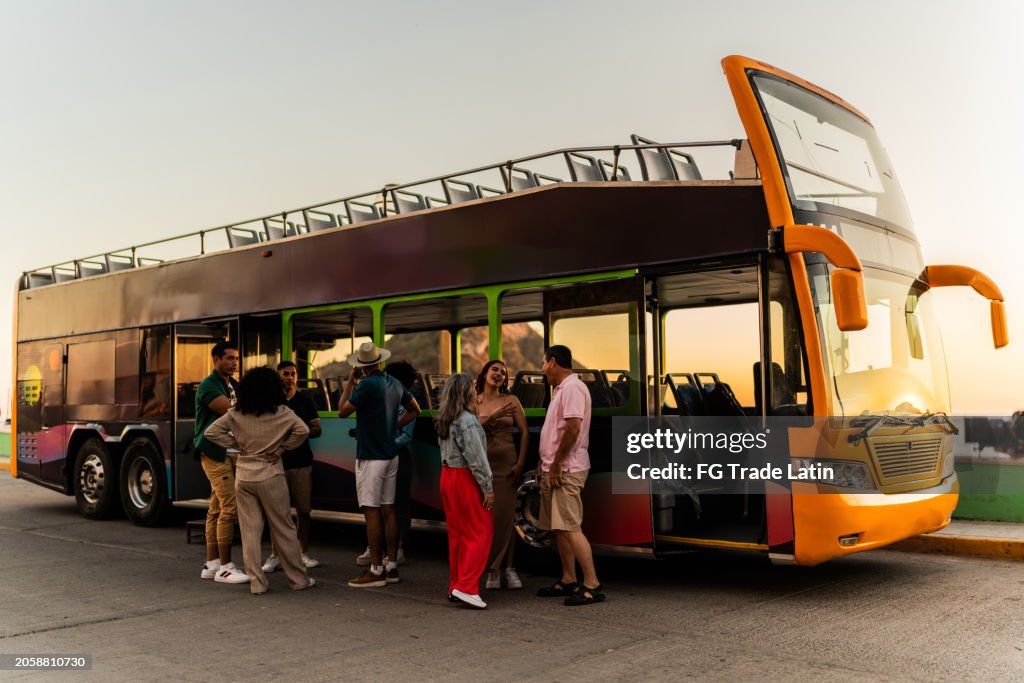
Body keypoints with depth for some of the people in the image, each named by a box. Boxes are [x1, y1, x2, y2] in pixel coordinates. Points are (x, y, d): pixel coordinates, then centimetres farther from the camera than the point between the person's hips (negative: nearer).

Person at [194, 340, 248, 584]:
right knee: (229, 507, -12)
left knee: (216, 509, 11)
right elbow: (230, 410, -22)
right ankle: (225, 567, -7)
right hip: (214, 453, -9)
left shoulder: (233, 386, 17)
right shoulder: (209, 386, -10)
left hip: (230, 452, 9)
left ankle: (212, 564, 17)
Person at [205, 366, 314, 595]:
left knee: (250, 531, 8)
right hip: (270, 476, -2)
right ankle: (298, 579, 13)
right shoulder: (281, 412, -7)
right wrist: (281, 449, -6)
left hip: (243, 476, 3)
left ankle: (256, 583, 9)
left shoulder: (236, 414, 2)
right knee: (283, 529, 7)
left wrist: (237, 445, 3)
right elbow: (302, 431, -18)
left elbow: (211, 432, 0)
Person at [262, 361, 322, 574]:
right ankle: (275, 556, 7)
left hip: (301, 461, 1)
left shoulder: (304, 399, 9)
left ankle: (303, 553, 16)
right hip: (276, 462, -1)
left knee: (303, 510, 5)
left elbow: (316, 430, 6)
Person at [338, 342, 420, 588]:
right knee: (388, 509, 10)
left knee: (372, 511, -4)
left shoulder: (366, 384, -15)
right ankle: (392, 567, 14)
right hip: (390, 454, 8)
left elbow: (342, 411, -9)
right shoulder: (394, 384, 9)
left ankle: (376, 571, -1)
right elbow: (414, 409, 19)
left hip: (370, 457, -7)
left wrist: (350, 382, -1)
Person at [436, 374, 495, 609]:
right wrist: (488, 488, -12)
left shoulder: (444, 421, 9)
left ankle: (455, 586, 18)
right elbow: (476, 457, -17)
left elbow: (447, 451, 7)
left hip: (448, 476, 9)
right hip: (465, 479, -9)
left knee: (457, 533, 13)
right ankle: (466, 587, -8)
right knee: (481, 532, -3)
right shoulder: (467, 420, -16)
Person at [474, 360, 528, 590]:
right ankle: (494, 569, 9)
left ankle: (507, 567, 8)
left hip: (506, 463, 0)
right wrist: (493, 418, -21)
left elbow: (524, 432, 3)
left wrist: (520, 463, -4)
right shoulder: (473, 402, 4)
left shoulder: (510, 400, 5)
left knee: (505, 515, -2)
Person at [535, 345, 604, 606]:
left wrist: (556, 464, -21)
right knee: (558, 528, 13)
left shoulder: (572, 388, -14)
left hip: (566, 470, -11)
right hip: (554, 469, 11)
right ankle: (568, 580, 20)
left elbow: (573, 429, -23)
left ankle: (592, 585, -9)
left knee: (570, 528, -12)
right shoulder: (561, 389, 19)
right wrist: (544, 463, 20)